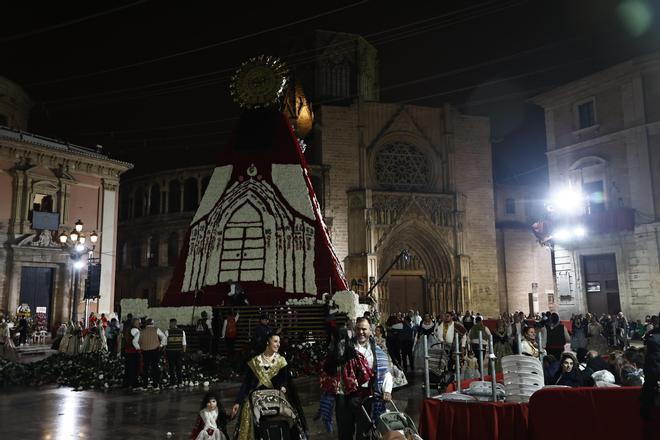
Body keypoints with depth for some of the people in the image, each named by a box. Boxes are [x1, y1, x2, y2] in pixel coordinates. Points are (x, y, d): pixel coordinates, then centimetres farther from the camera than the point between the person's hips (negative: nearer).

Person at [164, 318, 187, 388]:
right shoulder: (182, 331, 4)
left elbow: (165, 343, -4)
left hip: (170, 351, -3)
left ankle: (173, 383, 5)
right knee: (179, 367, 13)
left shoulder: (167, 331, -5)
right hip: (179, 351, 3)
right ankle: (180, 382, 16)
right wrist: (184, 352, 11)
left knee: (171, 368, 5)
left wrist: (165, 352, 4)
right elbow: (184, 343, 4)